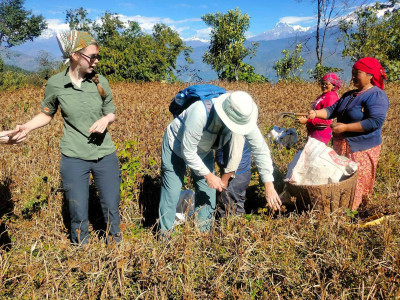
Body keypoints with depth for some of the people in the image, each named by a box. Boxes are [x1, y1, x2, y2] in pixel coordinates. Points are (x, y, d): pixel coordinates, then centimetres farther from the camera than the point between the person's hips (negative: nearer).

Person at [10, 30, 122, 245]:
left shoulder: (100, 82, -3)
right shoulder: (55, 84, -7)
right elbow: (46, 114, 7)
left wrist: (106, 119, -14)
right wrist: (26, 127, -11)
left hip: (106, 156, 2)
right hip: (74, 158, -1)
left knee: (111, 208, 13)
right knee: (78, 214, 8)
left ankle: (117, 244, 38)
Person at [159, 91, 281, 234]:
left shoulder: (243, 117, -26)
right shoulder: (200, 114, -42)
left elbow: (260, 149, -18)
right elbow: (188, 151, -32)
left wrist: (269, 186, -20)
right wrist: (208, 175, -27)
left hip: (203, 150, 5)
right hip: (176, 146, -5)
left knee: (207, 192, 4)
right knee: (171, 192, -5)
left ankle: (204, 234, 23)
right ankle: (165, 235, 14)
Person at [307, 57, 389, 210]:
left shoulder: (376, 96, -13)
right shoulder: (350, 95, 15)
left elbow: (376, 122, -24)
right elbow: (332, 109, 10)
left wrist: (345, 127, -24)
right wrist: (316, 113, -10)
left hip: (361, 149, -8)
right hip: (342, 146, 9)